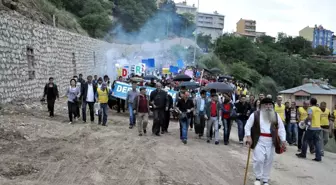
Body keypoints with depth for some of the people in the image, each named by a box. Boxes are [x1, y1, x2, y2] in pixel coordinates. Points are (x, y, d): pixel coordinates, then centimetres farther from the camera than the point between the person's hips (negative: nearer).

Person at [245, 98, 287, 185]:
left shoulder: (276, 116, 7)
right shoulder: (255, 115, -2)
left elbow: (281, 128, 8)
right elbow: (248, 126, -1)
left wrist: (283, 141, 1)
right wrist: (248, 137, -12)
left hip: (271, 142, 3)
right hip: (259, 141, -3)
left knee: (268, 162, 9)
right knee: (259, 159, -11)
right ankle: (258, 177, 11)